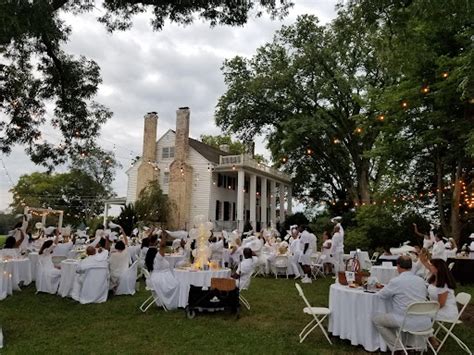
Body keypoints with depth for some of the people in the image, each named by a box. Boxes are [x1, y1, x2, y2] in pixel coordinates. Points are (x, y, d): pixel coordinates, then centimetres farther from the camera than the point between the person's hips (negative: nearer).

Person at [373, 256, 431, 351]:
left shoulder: (395, 281, -13)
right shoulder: (421, 280, 4)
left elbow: (380, 295, -1)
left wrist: (393, 293, 20)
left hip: (409, 323, -7)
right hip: (425, 323, 7)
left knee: (376, 319, 11)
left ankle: (396, 347, 8)